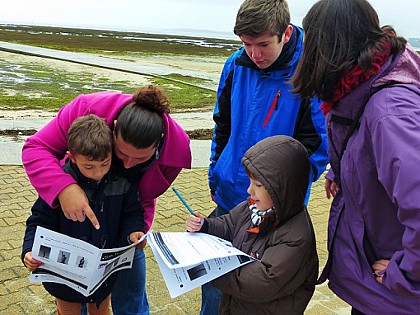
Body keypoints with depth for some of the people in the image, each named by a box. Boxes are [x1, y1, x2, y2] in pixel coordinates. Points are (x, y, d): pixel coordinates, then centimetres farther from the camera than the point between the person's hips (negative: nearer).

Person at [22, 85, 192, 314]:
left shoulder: (175, 149, -28)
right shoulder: (88, 109, -34)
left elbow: (144, 198, -13)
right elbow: (35, 148, -29)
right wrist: (63, 187, -46)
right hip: (73, 212, 0)